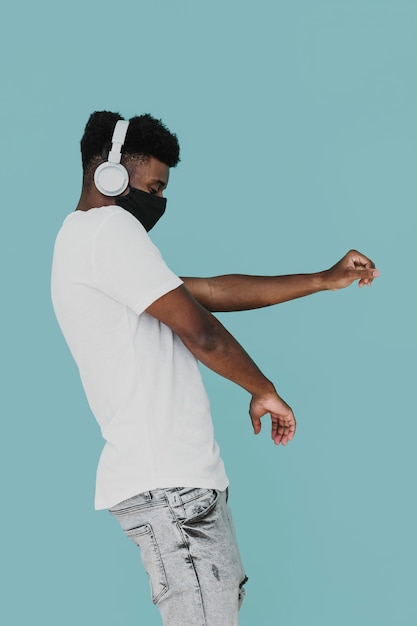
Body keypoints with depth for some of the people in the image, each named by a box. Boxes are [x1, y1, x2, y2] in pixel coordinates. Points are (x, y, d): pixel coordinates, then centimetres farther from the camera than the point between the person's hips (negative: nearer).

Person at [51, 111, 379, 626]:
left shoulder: (89, 238, 22)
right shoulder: (106, 226, -9)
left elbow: (214, 291, 21)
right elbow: (198, 330, -12)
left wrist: (326, 280, 20)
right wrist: (264, 391, 4)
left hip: (180, 476, 11)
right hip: (164, 484, -11)